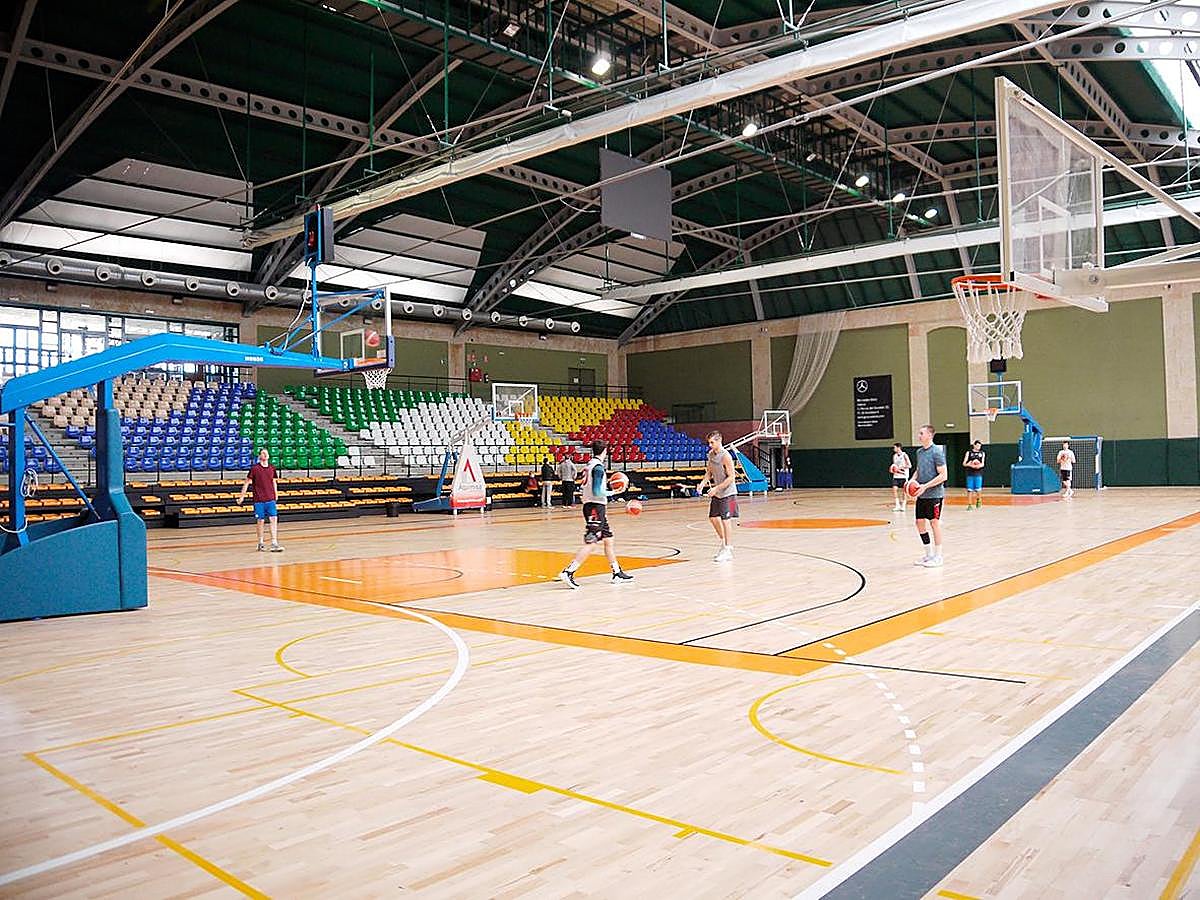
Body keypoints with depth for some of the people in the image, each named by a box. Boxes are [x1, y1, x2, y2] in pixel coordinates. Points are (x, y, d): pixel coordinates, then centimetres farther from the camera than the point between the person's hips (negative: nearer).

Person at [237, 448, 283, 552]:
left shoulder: (272, 468, 7)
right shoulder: (254, 468, -4)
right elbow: (247, 482, 0)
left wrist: (276, 496, 21)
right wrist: (242, 496, -1)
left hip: (270, 499, 3)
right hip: (258, 500, -3)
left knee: (274, 520, -7)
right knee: (260, 521, 5)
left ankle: (274, 544, -8)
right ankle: (260, 543, 20)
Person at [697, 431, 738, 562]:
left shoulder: (725, 456, -20)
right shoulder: (710, 454, 4)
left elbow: (731, 477, -22)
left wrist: (716, 488, -25)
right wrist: (703, 483, -4)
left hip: (727, 493, -8)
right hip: (717, 493, 8)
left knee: (726, 520, -7)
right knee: (713, 518, 12)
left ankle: (728, 551, -1)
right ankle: (724, 543, 30)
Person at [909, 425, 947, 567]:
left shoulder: (937, 451, -14)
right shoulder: (919, 451, 10)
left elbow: (943, 475, -17)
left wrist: (925, 486, -21)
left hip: (934, 494, -8)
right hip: (922, 495, 8)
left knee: (934, 523, -1)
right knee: (920, 522, 9)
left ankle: (938, 557, 9)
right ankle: (929, 554, 22)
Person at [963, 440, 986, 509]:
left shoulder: (982, 453, 9)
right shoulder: (969, 453, 5)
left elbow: (982, 464, 3)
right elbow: (964, 463, 1)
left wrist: (979, 465, -20)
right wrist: (969, 465, -20)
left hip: (978, 474, 1)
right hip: (970, 473, -1)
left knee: (978, 489, -1)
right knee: (969, 490, -1)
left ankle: (978, 500, 29)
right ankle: (969, 504, 6)